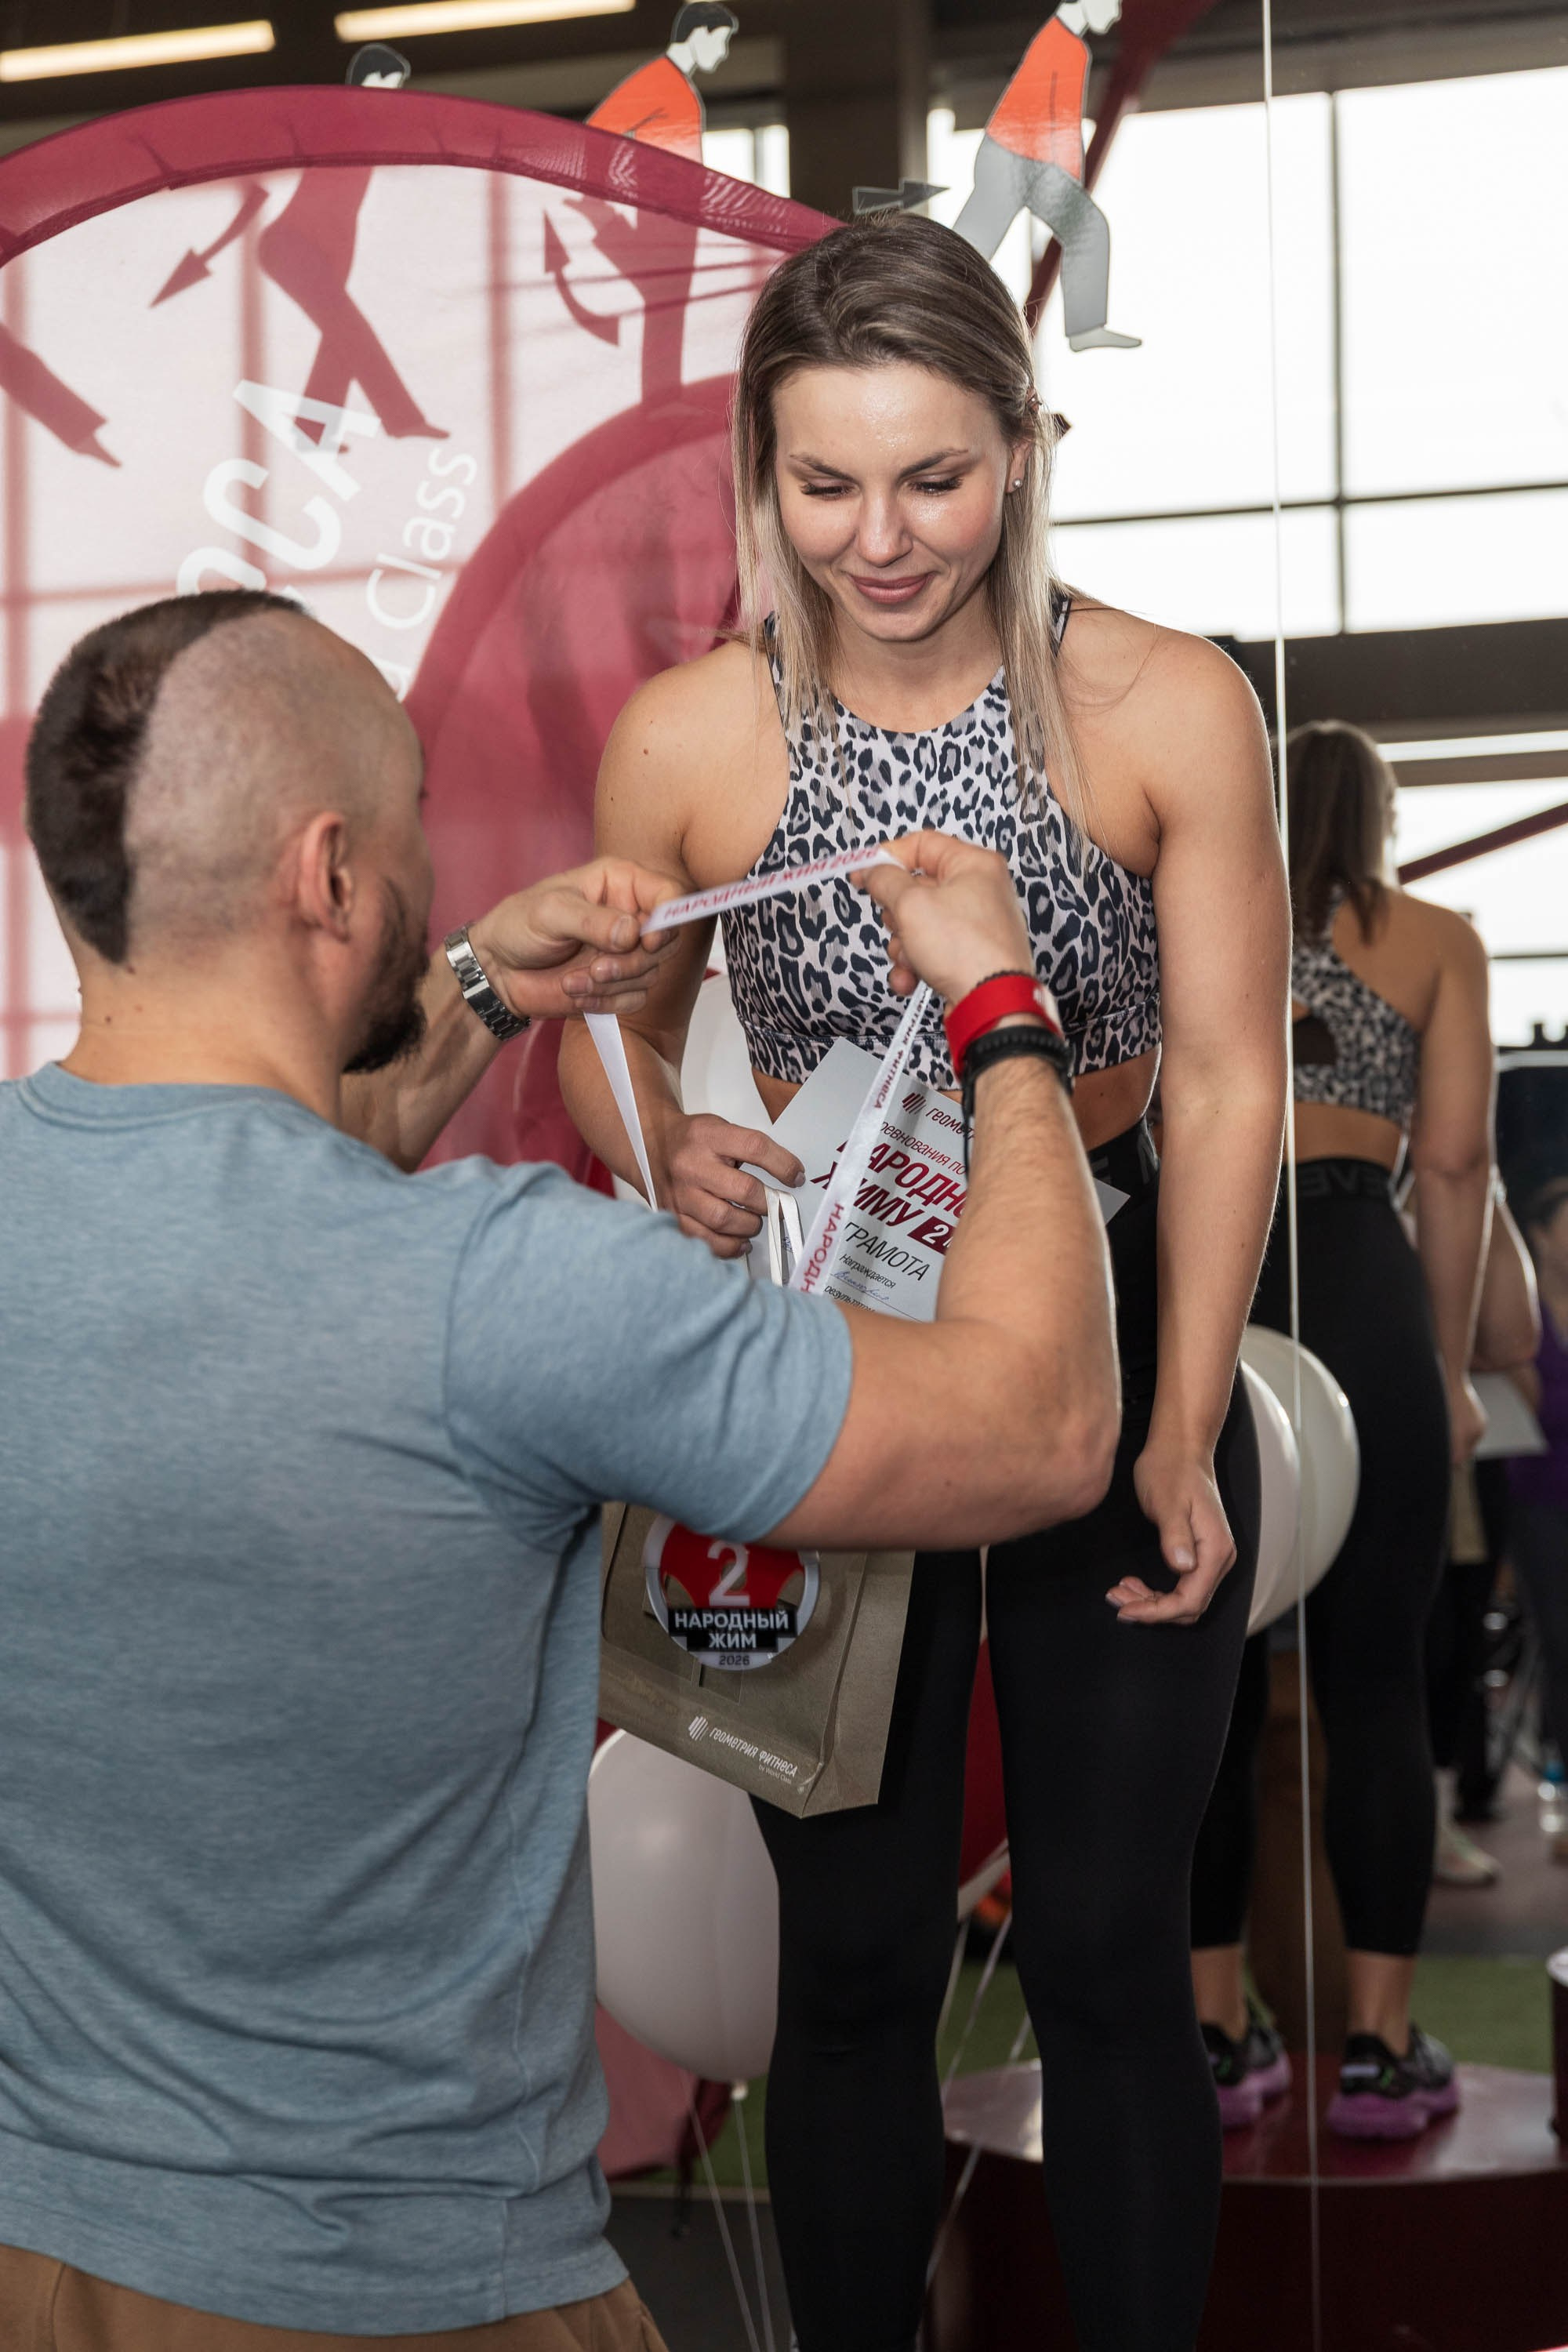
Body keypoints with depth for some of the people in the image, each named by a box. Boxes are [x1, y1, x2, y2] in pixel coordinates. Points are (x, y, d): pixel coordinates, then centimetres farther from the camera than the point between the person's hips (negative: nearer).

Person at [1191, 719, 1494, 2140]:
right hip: (1357, 1284, -2)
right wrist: (1451, 1367, 9)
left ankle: (1215, 2028, 11)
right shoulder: (1436, 942, 13)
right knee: (1374, 1678, 1)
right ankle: (1381, 2045, 1)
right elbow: (1454, 1159, 3)